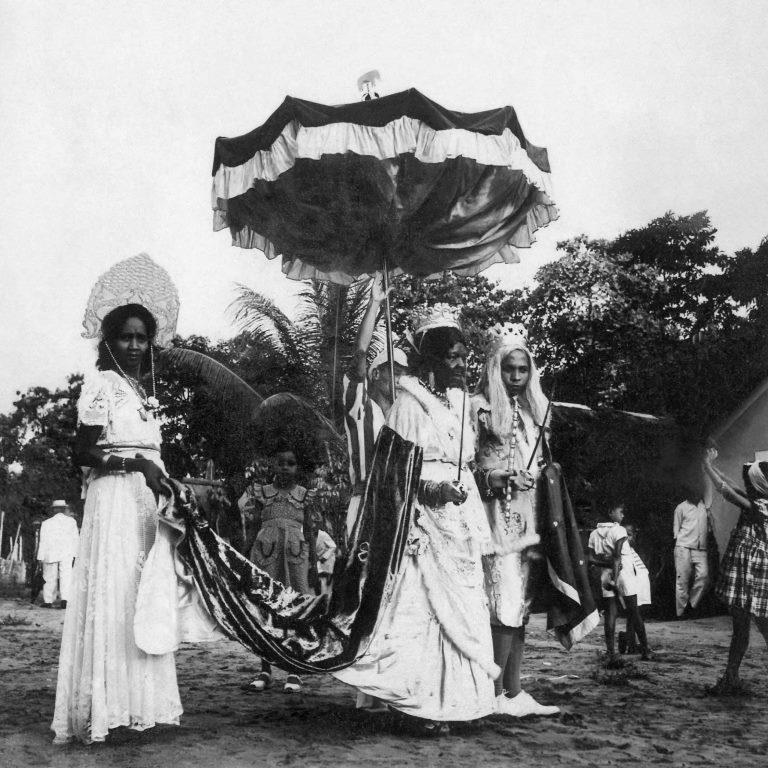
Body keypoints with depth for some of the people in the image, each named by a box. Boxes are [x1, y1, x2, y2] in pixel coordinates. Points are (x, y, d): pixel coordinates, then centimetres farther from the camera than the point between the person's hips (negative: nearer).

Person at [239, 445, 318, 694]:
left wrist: (313, 565, 8)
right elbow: (253, 529, 11)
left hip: (295, 555, 0)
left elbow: (309, 531, 12)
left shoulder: (304, 496, 10)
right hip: (266, 555, 0)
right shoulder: (261, 493, 10)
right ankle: (265, 671, 11)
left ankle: (295, 672, 3)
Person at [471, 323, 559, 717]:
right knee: (507, 603, -10)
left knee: (521, 604, 7)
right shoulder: (480, 409, -4)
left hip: (527, 515, 7)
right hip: (497, 514, -7)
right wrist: (501, 480, -19)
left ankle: (514, 692, 12)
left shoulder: (534, 410, 16)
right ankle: (496, 695, -3)